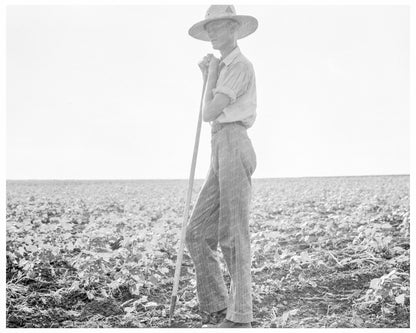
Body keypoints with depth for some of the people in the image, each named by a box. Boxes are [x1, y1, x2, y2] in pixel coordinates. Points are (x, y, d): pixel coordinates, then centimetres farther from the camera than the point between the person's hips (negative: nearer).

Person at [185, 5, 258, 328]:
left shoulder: (240, 65, -4)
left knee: (233, 234, -9)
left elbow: (209, 113, -11)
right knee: (197, 234, 3)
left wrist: (212, 75, 3)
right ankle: (217, 305, 9)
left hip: (233, 146, -9)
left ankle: (240, 315, -3)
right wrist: (207, 77, 17)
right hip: (221, 153, 9)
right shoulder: (226, 68, 26)